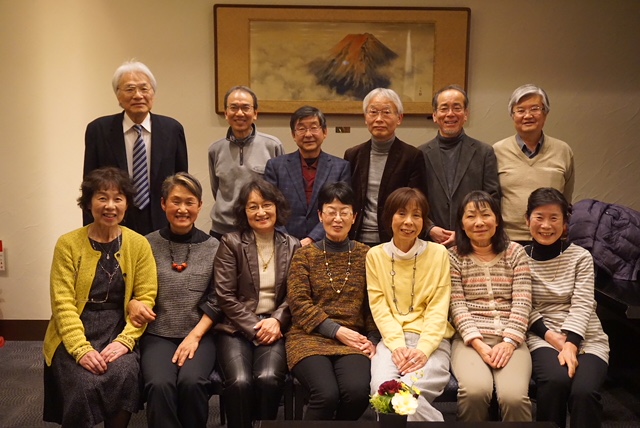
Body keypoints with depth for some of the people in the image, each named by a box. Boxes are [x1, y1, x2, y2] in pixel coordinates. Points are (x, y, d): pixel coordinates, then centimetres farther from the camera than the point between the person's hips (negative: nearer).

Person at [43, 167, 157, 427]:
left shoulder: (138, 244, 2)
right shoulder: (68, 244, -3)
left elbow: (146, 298, -1)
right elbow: (62, 303, -7)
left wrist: (124, 340, -15)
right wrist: (82, 349, -19)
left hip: (118, 331, 1)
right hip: (74, 335, -1)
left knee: (124, 376, -28)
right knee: (84, 385, -28)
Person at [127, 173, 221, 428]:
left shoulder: (213, 247, 5)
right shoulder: (148, 244, 5)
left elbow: (215, 301, 2)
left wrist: (195, 335, -9)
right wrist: (132, 303, -12)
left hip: (199, 335, 0)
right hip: (157, 335, 0)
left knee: (191, 382, -27)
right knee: (159, 385, -28)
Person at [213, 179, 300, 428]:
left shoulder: (292, 246, 9)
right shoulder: (231, 243, 2)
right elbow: (225, 296, -3)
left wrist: (276, 321, -10)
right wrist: (255, 328, -10)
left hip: (274, 328, 1)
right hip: (236, 328, -1)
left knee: (268, 379, -26)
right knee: (240, 382, -27)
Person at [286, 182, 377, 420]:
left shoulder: (365, 255, 12)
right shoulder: (305, 255, 9)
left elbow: (373, 304, 8)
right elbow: (298, 303, -1)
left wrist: (371, 338, -8)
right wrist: (337, 330, -11)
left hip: (352, 340, 2)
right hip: (310, 337, -1)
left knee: (358, 391, -29)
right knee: (327, 394, -30)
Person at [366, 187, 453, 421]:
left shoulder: (438, 253, 3)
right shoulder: (375, 255, 6)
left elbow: (438, 308, -1)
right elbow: (379, 307, 1)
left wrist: (424, 348, -15)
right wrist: (397, 344, -14)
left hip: (431, 341, -1)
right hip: (392, 340, 1)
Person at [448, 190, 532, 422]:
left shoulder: (515, 252, 11)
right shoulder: (454, 256, 7)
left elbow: (522, 302, 2)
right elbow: (457, 305, -1)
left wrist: (509, 341, -11)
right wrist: (477, 342, -14)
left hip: (509, 339, 1)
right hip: (470, 338, -1)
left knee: (514, 395, -28)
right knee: (475, 390, -31)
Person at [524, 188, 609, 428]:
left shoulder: (581, 257, 5)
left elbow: (581, 305, -6)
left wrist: (570, 344, -20)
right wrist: (550, 335, -16)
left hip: (585, 338, 1)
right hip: (542, 337, -1)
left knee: (583, 390, -29)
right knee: (556, 380, -32)